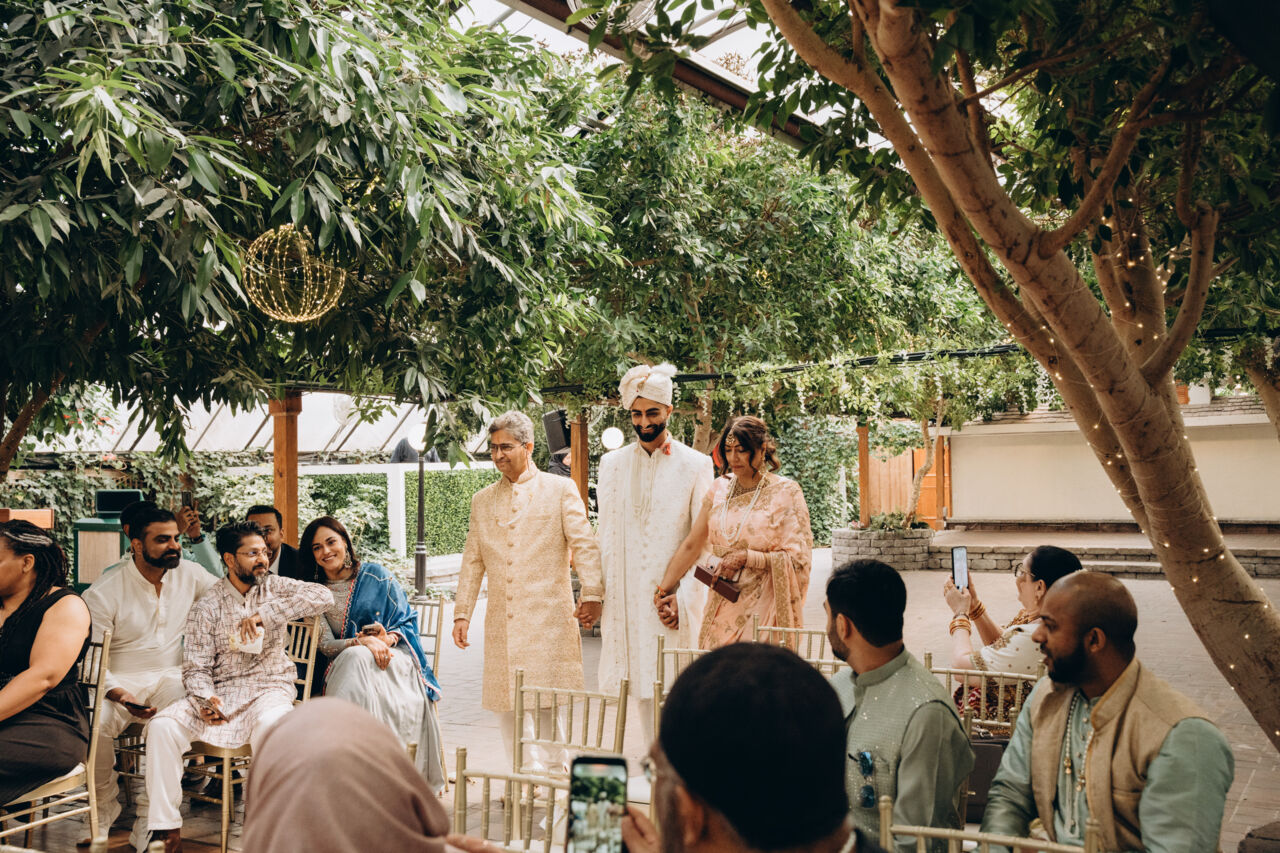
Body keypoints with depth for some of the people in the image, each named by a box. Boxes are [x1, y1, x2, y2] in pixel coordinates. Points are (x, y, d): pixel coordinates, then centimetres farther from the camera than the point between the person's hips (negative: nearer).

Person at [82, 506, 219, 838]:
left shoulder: (188, 573, 3)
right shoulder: (103, 593, -9)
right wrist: (120, 695, -27)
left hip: (171, 676, 2)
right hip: (119, 680, -2)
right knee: (92, 725, -32)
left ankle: (150, 809, -13)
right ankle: (105, 806, -4)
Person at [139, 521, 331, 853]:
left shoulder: (274, 587, 7)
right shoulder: (207, 606, 5)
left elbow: (324, 597, -11)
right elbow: (196, 667, 1)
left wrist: (266, 613, -17)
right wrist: (205, 698, -22)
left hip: (269, 688, -1)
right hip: (220, 692, 2)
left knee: (271, 725, -36)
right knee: (163, 725, -22)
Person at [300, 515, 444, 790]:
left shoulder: (376, 576, 5)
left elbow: (407, 621, 5)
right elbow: (326, 645, -1)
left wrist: (388, 638, -18)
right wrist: (363, 641, -19)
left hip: (394, 660, -1)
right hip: (344, 668, 1)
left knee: (357, 660, -35)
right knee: (355, 656, -35)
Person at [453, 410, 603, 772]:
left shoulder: (560, 489, 5)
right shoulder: (482, 501, 16)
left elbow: (584, 545, -2)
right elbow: (472, 562, 17)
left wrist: (592, 594, -14)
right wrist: (462, 613, 11)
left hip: (547, 617, -4)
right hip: (501, 620, 4)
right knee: (505, 703, 5)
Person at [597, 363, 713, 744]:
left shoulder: (695, 465, 3)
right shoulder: (611, 463, 12)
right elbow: (606, 535, 12)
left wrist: (684, 597, -10)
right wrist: (602, 592, 2)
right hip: (626, 597, 3)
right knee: (642, 687, 3)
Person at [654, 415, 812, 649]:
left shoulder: (786, 492, -4)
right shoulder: (720, 489, 9)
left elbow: (798, 559, -9)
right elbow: (691, 545, 12)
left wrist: (746, 558, -15)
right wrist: (663, 591, 8)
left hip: (764, 608, -4)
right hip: (722, 608, 4)